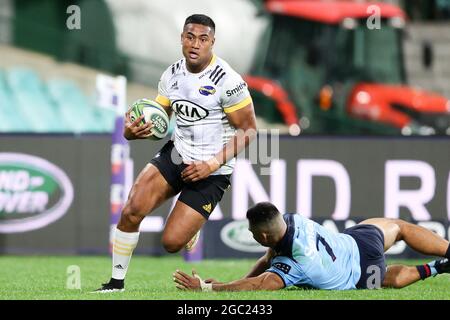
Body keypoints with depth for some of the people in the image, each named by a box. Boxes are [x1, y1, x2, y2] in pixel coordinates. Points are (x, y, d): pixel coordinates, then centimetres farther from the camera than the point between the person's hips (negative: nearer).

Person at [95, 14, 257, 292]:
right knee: (132, 210, -18)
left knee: (172, 243, -10)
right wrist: (133, 131, -13)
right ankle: (116, 283, -2)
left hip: (211, 172, -5)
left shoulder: (227, 81, -17)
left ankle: (193, 227, 28)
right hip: (175, 154, 5)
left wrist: (212, 165, -19)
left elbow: (249, 131, -12)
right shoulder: (172, 75, 2)